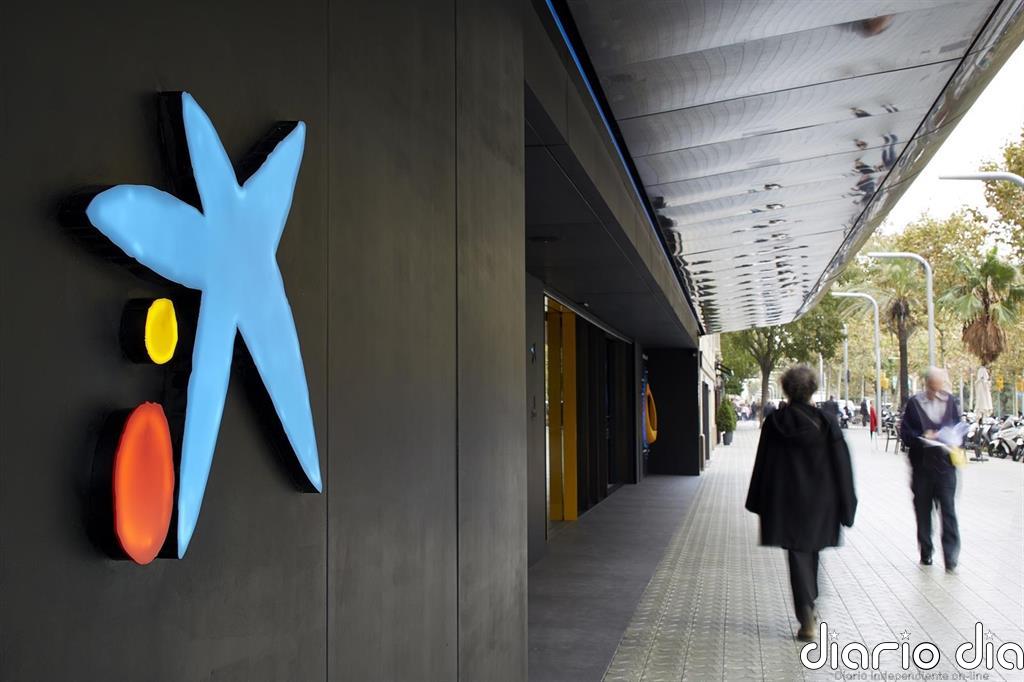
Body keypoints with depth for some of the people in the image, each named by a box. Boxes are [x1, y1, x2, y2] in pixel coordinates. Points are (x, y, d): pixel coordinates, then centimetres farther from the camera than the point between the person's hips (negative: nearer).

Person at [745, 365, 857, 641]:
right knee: (811, 552, 20)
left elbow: (763, 465, -1)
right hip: (819, 503, 1)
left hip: (786, 502, -1)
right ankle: (809, 611, 34)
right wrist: (846, 507, 1)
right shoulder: (825, 422, -6)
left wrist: (760, 504, 9)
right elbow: (841, 465, -5)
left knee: (798, 556, 2)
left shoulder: (773, 422, -5)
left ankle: (807, 620, -10)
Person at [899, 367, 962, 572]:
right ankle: (926, 552, 23)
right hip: (922, 465, 0)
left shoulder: (950, 401, 5)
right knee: (923, 510, 9)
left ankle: (951, 555, -5)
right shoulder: (914, 403, -1)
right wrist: (922, 437, -18)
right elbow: (905, 433, -1)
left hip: (945, 464, 0)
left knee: (948, 509, -7)